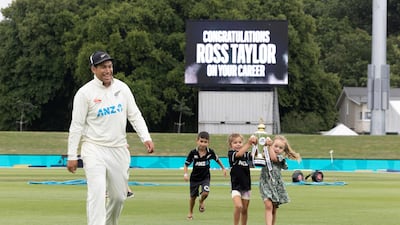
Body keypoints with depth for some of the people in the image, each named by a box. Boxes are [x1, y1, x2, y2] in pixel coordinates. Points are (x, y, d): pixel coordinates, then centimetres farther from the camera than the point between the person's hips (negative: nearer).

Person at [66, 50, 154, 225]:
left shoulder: (122, 88, 6)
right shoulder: (85, 93, -8)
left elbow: (135, 115, 8)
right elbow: (76, 126, -6)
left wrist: (146, 138, -8)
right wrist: (72, 156, -9)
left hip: (119, 150, 5)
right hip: (94, 149, -5)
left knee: (119, 196, 9)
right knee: (97, 193, -18)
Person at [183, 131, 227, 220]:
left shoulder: (210, 152, -13)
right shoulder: (193, 153, -17)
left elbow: (217, 159, 6)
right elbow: (186, 164, -10)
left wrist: (223, 168, 16)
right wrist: (185, 174, -24)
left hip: (205, 177, 0)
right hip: (195, 177, 0)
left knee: (205, 193, -22)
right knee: (193, 196, 12)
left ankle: (201, 201, 15)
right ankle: (190, 213, 35)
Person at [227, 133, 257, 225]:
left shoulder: (246, 154, 6)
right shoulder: (231, 153, -6)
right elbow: (239, 154, -26)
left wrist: (255, 145, -29)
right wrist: (249, 143, -36)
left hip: (246, 185, 4)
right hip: (236, 186, -4)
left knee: (244, 210, 10)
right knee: (238, 206, -22)